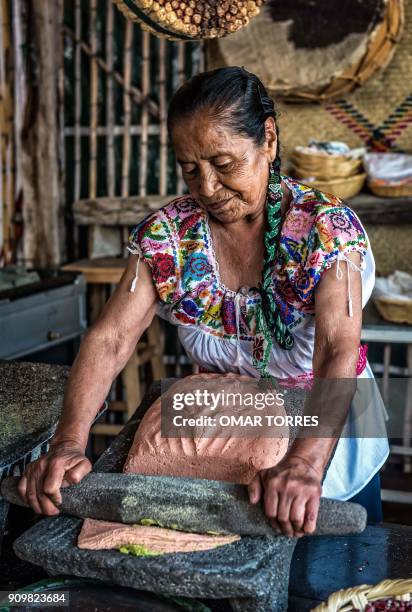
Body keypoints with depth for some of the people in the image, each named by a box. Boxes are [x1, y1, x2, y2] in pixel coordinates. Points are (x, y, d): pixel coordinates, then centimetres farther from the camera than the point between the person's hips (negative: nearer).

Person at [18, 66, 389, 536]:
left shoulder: (326, 227, -22)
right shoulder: (166, 235, -13)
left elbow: (338, 352, -35)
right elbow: (109, 340, -22)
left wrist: (306, 464, -51)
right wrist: (69, 443, -37)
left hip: (324, 435, -2)